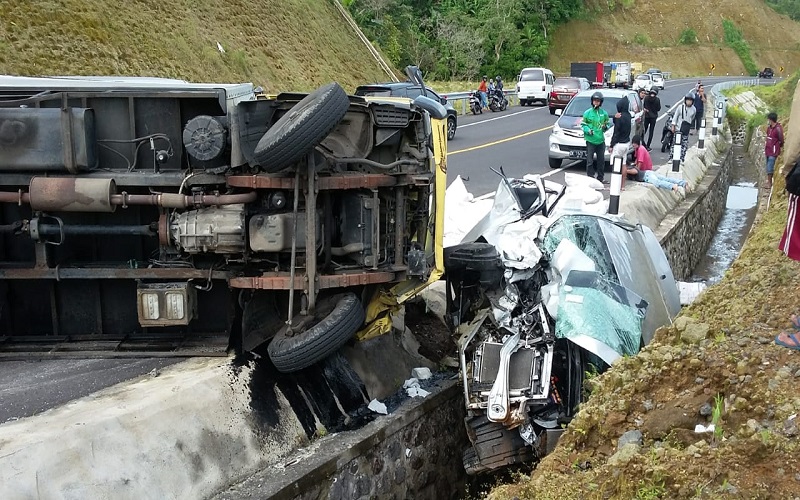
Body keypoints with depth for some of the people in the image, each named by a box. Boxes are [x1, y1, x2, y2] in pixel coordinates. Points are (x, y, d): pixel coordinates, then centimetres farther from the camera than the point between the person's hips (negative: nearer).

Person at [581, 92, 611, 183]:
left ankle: (600, 178, 22)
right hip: (590, 141, -3)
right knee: (590, 161, -6)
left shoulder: (604, 113, 6)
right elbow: (583, 124, 2)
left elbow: (608, 123, 16)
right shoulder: (587, 113, -2)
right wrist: (587, 130, -16)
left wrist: (606, 126, -7)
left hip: (601, 140, 3)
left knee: (601, 161, 11)